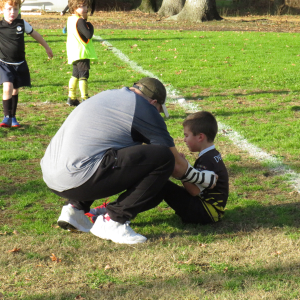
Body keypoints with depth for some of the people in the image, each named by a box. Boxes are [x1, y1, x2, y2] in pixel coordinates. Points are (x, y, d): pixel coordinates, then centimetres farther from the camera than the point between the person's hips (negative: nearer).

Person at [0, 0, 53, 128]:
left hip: (20, 64, 3)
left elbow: (35, 34, 16)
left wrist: (46, 47, 26)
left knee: (15, 90, 11)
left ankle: (13, 117, 26)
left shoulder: (22, 24, 1)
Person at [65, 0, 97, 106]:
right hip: (82, 53, -9)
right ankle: (85, 99, -12)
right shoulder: (80, 21, -17)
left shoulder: (70, 19, 11)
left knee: (75, 75, 18)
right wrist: (90, 26, -6)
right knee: (83, 75, -9)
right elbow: (88, 35, -24)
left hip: (74, 53, 9)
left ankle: (71, 98, 23)